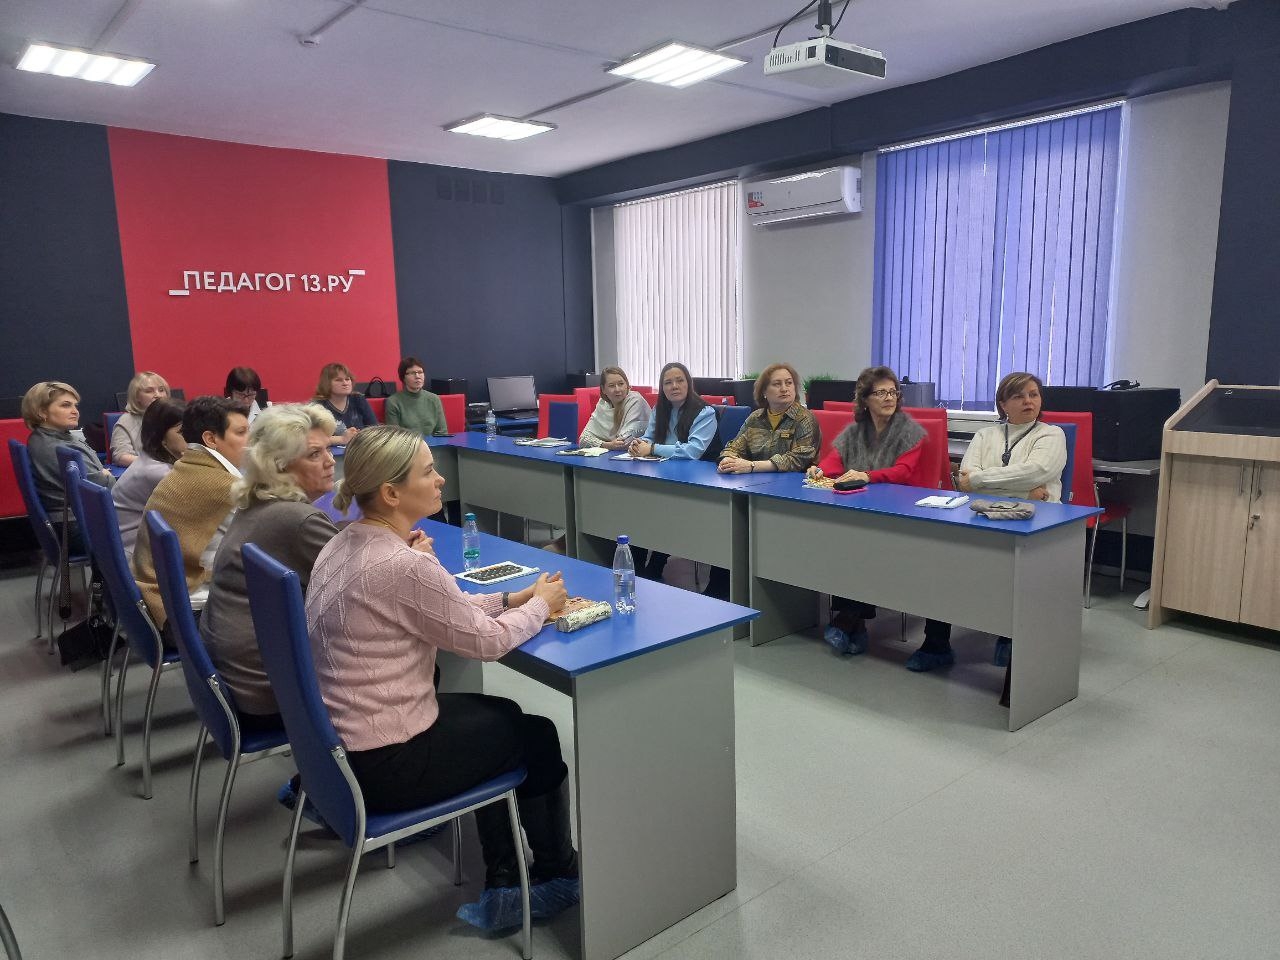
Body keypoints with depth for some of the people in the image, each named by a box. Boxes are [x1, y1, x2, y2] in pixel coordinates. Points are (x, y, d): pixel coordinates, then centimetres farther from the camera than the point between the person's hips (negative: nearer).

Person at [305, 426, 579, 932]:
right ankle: (559, 876, 39)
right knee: (538, 737, 13)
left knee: (501, 717, 22)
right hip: (385, 765, -8)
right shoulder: (403, 566, -28)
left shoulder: (342, 545, 2)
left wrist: (512, 599, 4)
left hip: (337, 743, 9)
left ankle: (501, 891, 27)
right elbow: (485, 640, -17)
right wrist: (541, 604, 0)